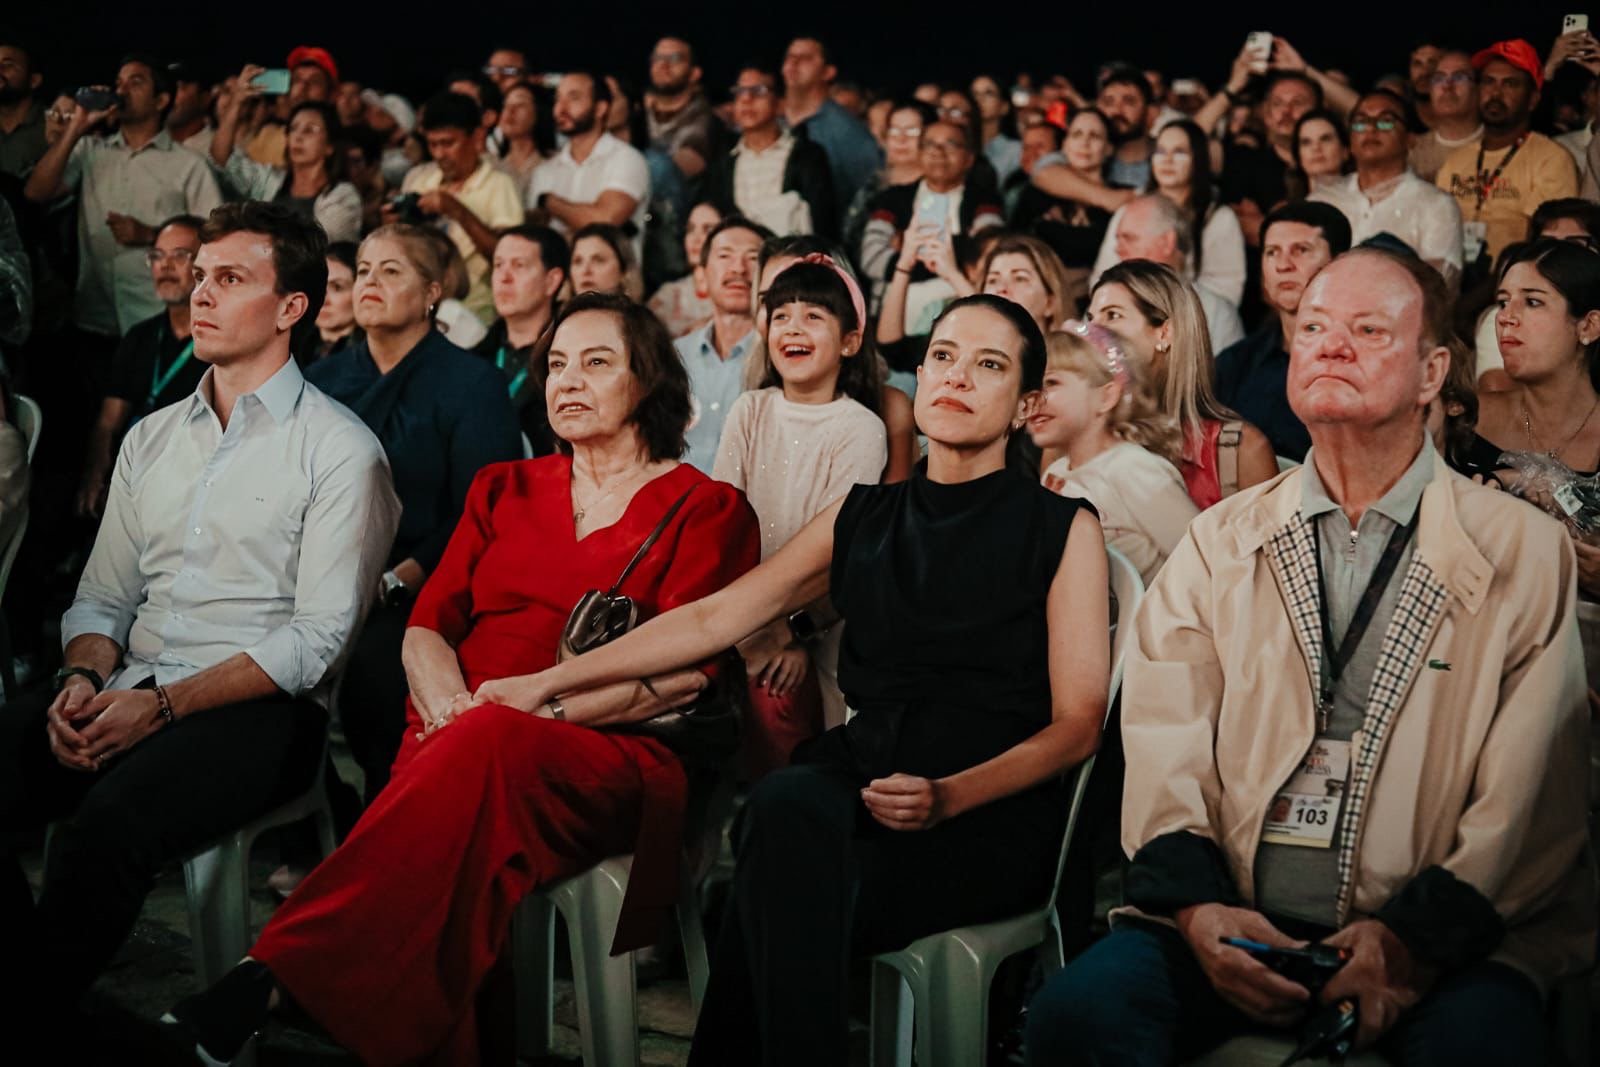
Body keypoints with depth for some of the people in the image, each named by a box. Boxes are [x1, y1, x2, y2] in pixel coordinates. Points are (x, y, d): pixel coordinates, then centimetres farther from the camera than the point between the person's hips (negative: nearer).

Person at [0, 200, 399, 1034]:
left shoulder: (339, 450, -1)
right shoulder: (151, 439, 20)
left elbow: (318, 638, -9)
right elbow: (102, 599, 20)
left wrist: (163, 705, -17)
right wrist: (84, 678, -4)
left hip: (259, 712, -6)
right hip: (128, 689, 6)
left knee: (108, 824, -34)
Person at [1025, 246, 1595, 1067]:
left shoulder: (1526, 554, 6)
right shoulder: (1218, 544, 14)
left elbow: (1529, 799, -1)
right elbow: (1164, 750, 4)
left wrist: (1416, 937, -13)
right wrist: (1195, 906, -12)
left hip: (1445, 936, -2)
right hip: (1234, 922, 2)